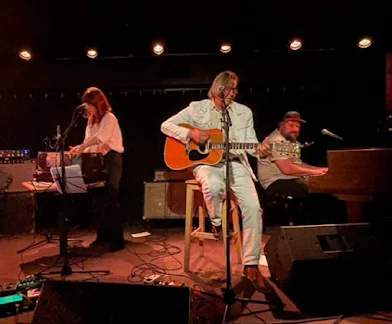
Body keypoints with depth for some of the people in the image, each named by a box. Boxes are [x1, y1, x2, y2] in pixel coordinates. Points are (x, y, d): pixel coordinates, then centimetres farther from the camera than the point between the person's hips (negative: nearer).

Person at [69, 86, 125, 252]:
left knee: (110, 199, -8)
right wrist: (80, 150, -5)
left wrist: (82, 147, -32)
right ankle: (103, 236, 21)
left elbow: (100, 138, -26)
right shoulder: (91, 120, 15)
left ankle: (117, 240, -1)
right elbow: (91, 141, 12)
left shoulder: (109, 118, -11)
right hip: (98, 160, 8)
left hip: (111, 159, -8)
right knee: (100, 199, 10)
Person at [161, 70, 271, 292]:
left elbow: (250, 143, 7)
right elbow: (166, 126, 2)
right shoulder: (197, 108, 3)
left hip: (235, 163, 2)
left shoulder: (244, 112, 11)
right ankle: (216, 221, -1)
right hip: (206, 162, -2)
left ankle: (251, 265, -5)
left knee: (253, 206, -20)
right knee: (213, 186, -39)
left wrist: (259, 149, -18)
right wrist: (190, 133, -16)